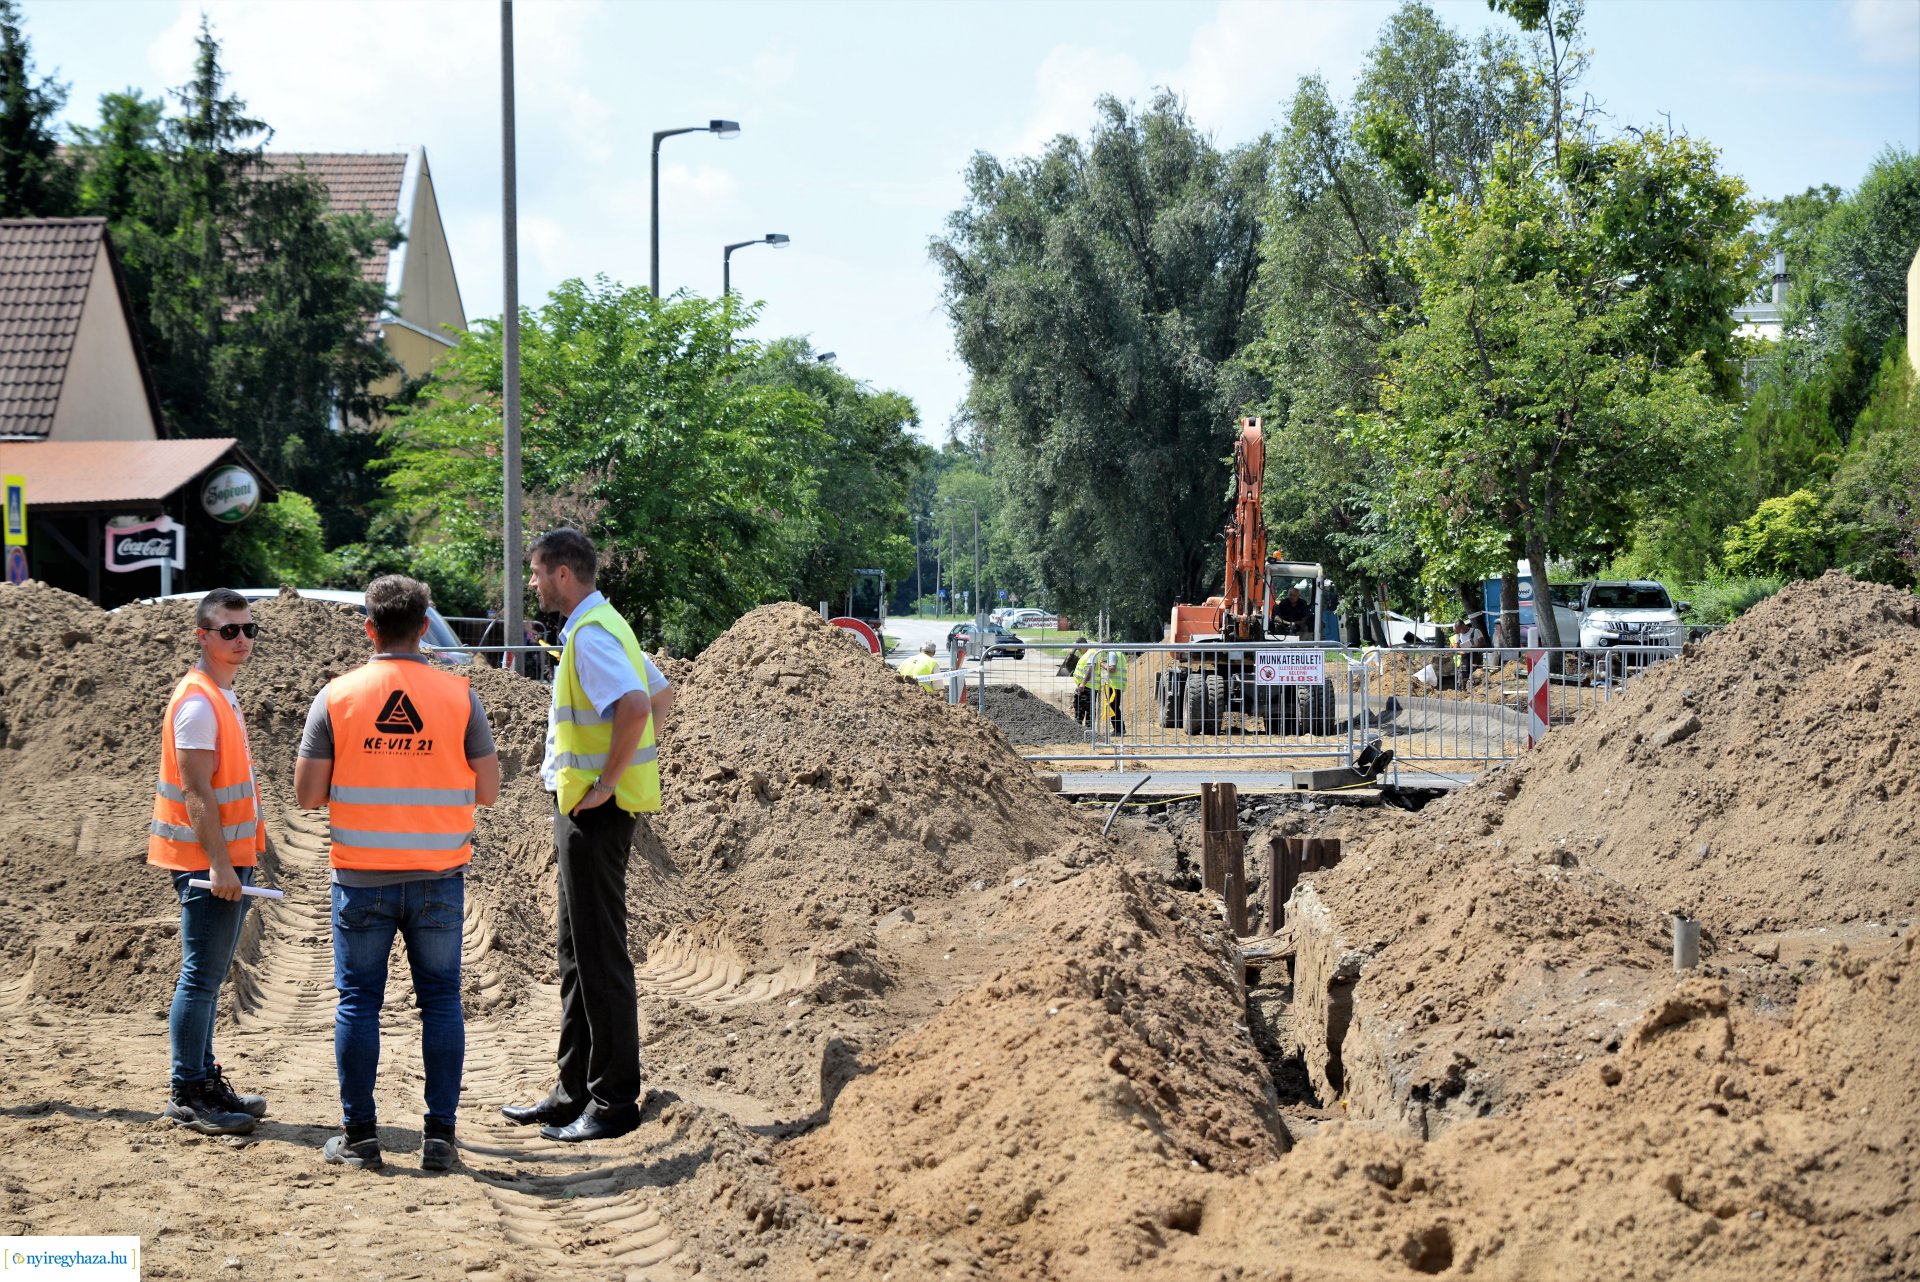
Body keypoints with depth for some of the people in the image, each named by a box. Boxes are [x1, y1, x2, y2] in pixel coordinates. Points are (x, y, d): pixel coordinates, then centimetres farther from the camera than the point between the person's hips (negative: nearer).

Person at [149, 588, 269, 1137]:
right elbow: (196, 793, -20)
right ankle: (187, 1094, -3)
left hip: (227, 859, 10)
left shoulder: (223, 696, 15)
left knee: (209, 977, 14)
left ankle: (204, 1081, 21)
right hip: (207, 862, -10)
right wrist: (218, 865, -24)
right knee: (201, 977, -7)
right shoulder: (197, 703, -15)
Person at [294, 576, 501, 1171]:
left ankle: (358, 1134, 11)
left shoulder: (336, 697, -5)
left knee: (358, 1002, 8)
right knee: (440, 1001, 8)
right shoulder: (459, 696, -3)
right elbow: (487, 790, 1)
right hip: (439, 876, 1)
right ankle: (439, 1135, 7)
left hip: (362, 877, -1)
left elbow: (307, 794, -4)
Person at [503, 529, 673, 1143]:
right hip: (584, 812, 11)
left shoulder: (591, 634, -17)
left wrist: (607, 782, -23)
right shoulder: (602, 626, 15)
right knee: (576, 954, 16)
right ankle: (574, 1091, 24)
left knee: (601, 958, -6)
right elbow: (661, 695, 25)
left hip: (596, 813, -11)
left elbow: (635, 705, -32)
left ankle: (615, 1102, -1)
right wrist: (625, 767, 17)